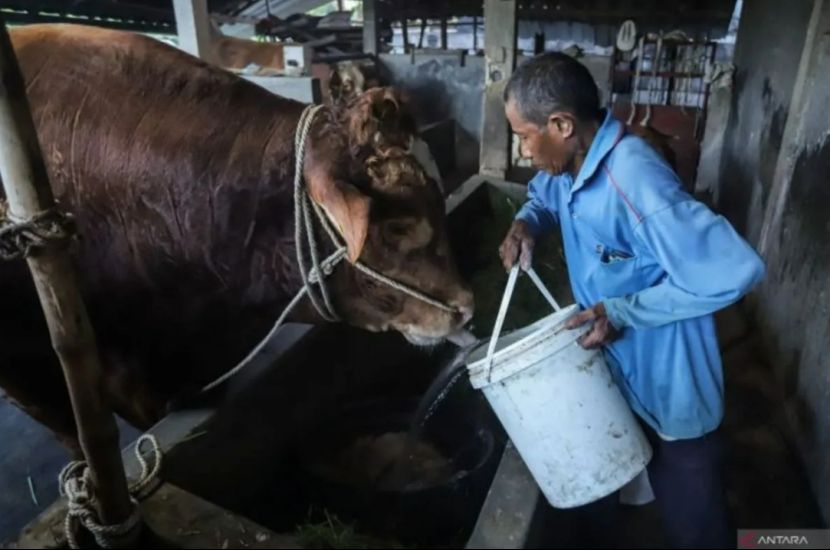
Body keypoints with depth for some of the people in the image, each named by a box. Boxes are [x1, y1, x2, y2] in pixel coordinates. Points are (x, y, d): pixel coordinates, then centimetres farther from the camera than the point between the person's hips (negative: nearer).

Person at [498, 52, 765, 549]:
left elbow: (736, 271, -34)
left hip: (668, 389, -7)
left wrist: (623, 312, -29)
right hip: (615, 366, 8)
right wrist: (527, 225, -7)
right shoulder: (571, 160, -6)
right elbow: (543, 195, 17)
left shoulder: (633, 181, -34)